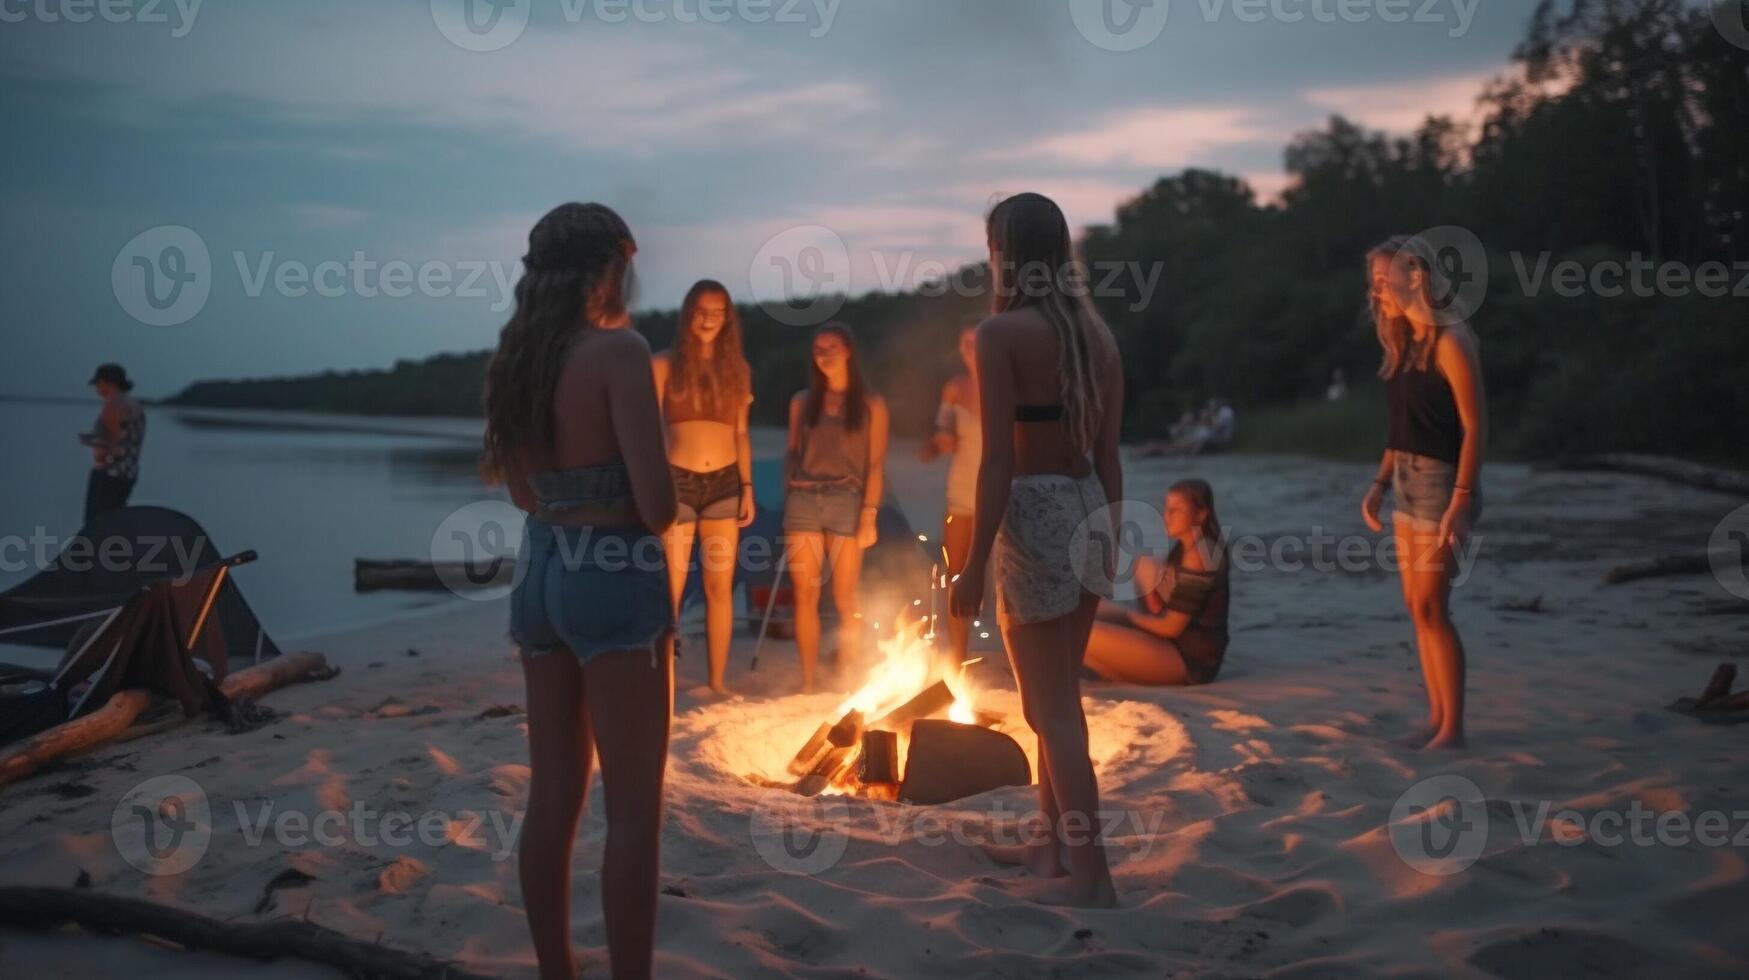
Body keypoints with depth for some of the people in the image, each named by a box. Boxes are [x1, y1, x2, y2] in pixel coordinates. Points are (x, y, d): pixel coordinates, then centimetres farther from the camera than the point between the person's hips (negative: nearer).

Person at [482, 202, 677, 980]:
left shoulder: (512, 358, 7)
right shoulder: (619, 350, -14)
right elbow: (657, 503, -18)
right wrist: (655, 517, 3)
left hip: (539, 574, 8)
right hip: (615, 580, -7)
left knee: (552, 796, 15)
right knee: (633, 805, 2)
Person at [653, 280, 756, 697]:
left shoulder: (736, 369, 10)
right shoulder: (666, 365, 0)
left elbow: (741, 434, 12)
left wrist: (747, 487, 5)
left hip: (725, 484, 3)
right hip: (678, 482, -3)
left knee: (720, 587, 5)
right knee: (669, 589, -3)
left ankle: (718, 680, 13)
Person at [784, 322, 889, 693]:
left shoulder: (871, 404, 5)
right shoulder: (802, 401, 13)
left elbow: (876, 464, 1)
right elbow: (792, 455, 15)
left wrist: (869, 514, -9)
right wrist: (787, 506, 6)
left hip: (846, 501, -2)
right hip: (803, 500, 2)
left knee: (845, 599, -4)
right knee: (805, 596, -1)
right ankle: (807, 682, 6)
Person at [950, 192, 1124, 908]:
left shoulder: (1001, 332, -12)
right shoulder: (1096, 332, 8)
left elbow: (999, 459, -16)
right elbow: (1109, 455, 10)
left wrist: (974, 565, -13)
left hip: (1035, 514, -7)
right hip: (1088, 512, 8)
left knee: (1050, 707, 2)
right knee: (1058, 697, 20)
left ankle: (1090, 874, 8)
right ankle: (1053, 843, 34)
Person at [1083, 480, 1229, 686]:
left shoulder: (1199, 555, -19)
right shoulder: (1185, 547, 11)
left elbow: (1172, 627, -18)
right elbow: (1163, 612, 10)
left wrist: (1131, 616, -4)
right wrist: (1150, 585, -8)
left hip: (1189, 660, -11)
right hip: (1175, 645, 11)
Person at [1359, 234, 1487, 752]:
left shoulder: (1450, 341, -12)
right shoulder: (1405, 343, 13)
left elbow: (1475, 426, -16)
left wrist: (1460, 500, -21)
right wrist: (1379, 483, 12)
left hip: (1440, 481, -8)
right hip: (1408, 482, 8)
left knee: (1430, 607, -7)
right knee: (1417, 607, 9)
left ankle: (1452, 727, 2)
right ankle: (1436, 717, 16)